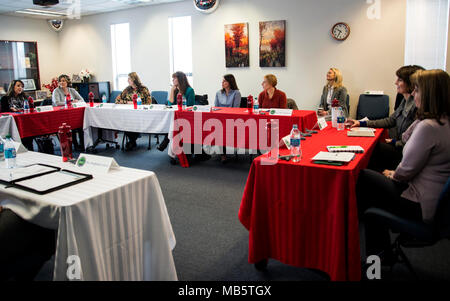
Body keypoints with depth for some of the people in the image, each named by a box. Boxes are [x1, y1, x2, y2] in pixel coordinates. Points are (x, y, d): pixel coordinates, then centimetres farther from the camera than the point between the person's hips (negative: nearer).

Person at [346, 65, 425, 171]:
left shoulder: (418, 107, -23)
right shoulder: (406, 101, 7)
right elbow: (390, 120, 14)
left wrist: (395, 143, -11)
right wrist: (362, 123, 10)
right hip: (399, 144, 8)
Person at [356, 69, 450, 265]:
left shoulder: (428, 127, -26)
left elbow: (406, 170, -20)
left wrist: (392, 175, 1)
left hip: (422, 206, -9)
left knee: (362, 179, 2)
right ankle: (380, 252, 24)